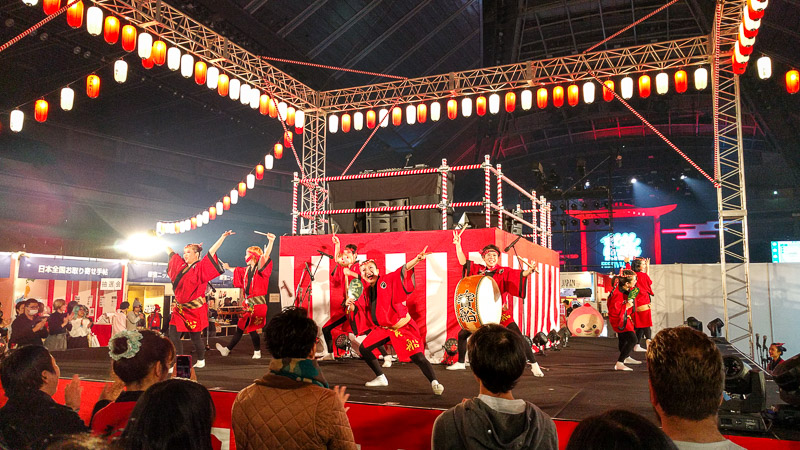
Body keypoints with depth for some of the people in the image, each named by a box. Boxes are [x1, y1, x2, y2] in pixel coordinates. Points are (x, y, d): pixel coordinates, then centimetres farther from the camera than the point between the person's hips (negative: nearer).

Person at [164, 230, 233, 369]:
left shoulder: (201, 267, -7)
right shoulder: (181, 266, 9)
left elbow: (212, 251, -15)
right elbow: (170, 252, 22)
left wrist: (223, 237, -22)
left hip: (194, 309, -6)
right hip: (180, 309, 6)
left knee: (195, 337, 4)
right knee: (173, 335, -1)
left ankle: (201, 361, 24)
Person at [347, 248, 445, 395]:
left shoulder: (388, 280, -13)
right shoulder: (366, 291, 6)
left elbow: (403, 270, -28)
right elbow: (356, 307, 18)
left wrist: (417, 258, -45)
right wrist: (350, 304, -6)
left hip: (402, 326, -7)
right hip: (382, 328, 8)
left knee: (417, 357, -17)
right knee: (363, 349, 15)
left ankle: (434, 383, -3)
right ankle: (381, 378, 30)